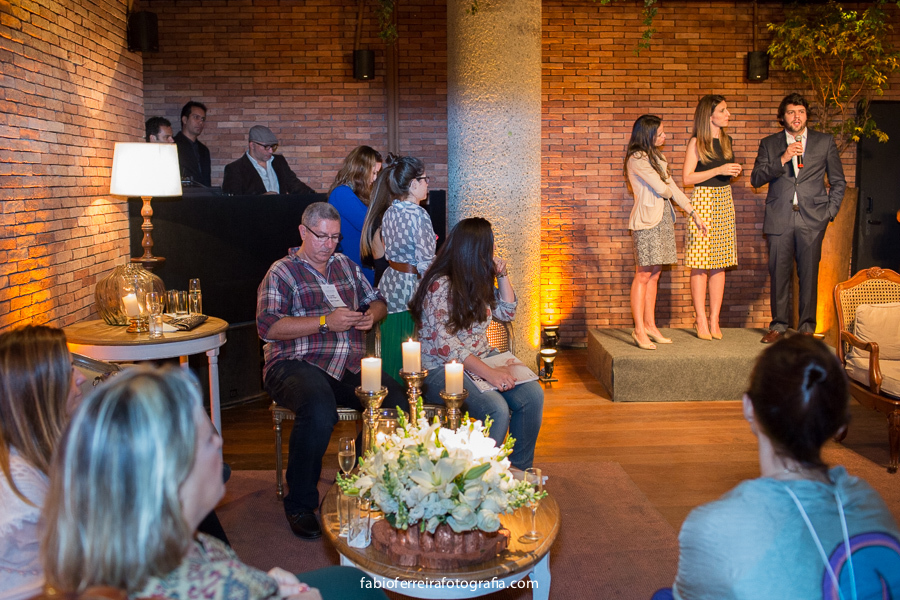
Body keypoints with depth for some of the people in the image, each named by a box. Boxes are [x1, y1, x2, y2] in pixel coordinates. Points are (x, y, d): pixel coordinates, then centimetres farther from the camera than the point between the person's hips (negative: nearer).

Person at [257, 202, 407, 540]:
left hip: (349, 367, 5)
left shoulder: (346, 266, 23)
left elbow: (377, 302, 31)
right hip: (296, 364, -5)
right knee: (320, 410, -37)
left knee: (395, 399, -23)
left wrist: (372, 315, 5)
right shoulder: (282, 272, 5)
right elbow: (268, 327, -9)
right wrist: (326, 322, -14)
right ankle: (299, 505, -16)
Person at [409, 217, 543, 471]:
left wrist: (502, 274, 9)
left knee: (532, 395, -16)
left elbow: (507, 312, 23)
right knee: (496, 409, -31)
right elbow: (444, 344, -21)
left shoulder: (479, 281, 12)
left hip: (483, 358, 8)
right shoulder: (440, 285, -14)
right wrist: (487, 372, -28)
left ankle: (520, 468, -2)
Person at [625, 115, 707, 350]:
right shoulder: (637, 159, -11)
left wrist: (693, 213, 14)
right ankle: (639, 330, -3)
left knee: (654, 275, 9)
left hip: (663, 217, 8)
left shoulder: (656, 157, 18)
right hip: (647, 220, -8)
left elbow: (673, 189, 18)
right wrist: (668, 191, 9)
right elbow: (661, 188, -15)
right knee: (643, 275, -7)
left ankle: (650, 325, 14)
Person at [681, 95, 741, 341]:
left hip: (724, 201, 6)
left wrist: (734, 172, 9)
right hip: (703, 202, -6)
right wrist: (718, 170, -14)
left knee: (719, 264, 5)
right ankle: (701, 320, 4)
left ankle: (714, 320, 9)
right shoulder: (696, 143, -5)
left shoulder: (726, 140, 14)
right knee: (701, 265, -3)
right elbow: (686, 178, -11)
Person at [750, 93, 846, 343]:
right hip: (779, 219, 0)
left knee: (809, 275, 0)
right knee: (778, 274, 1)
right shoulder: (769, 144, 11)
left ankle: (807, 327, 10)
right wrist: (782, 160, -11)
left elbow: (838, 182, 14)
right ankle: (778, 325, 13)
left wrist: (830, 212, 4)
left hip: (812, 219, 0)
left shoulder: (825, 142, 11)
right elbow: (756, 179, 1)